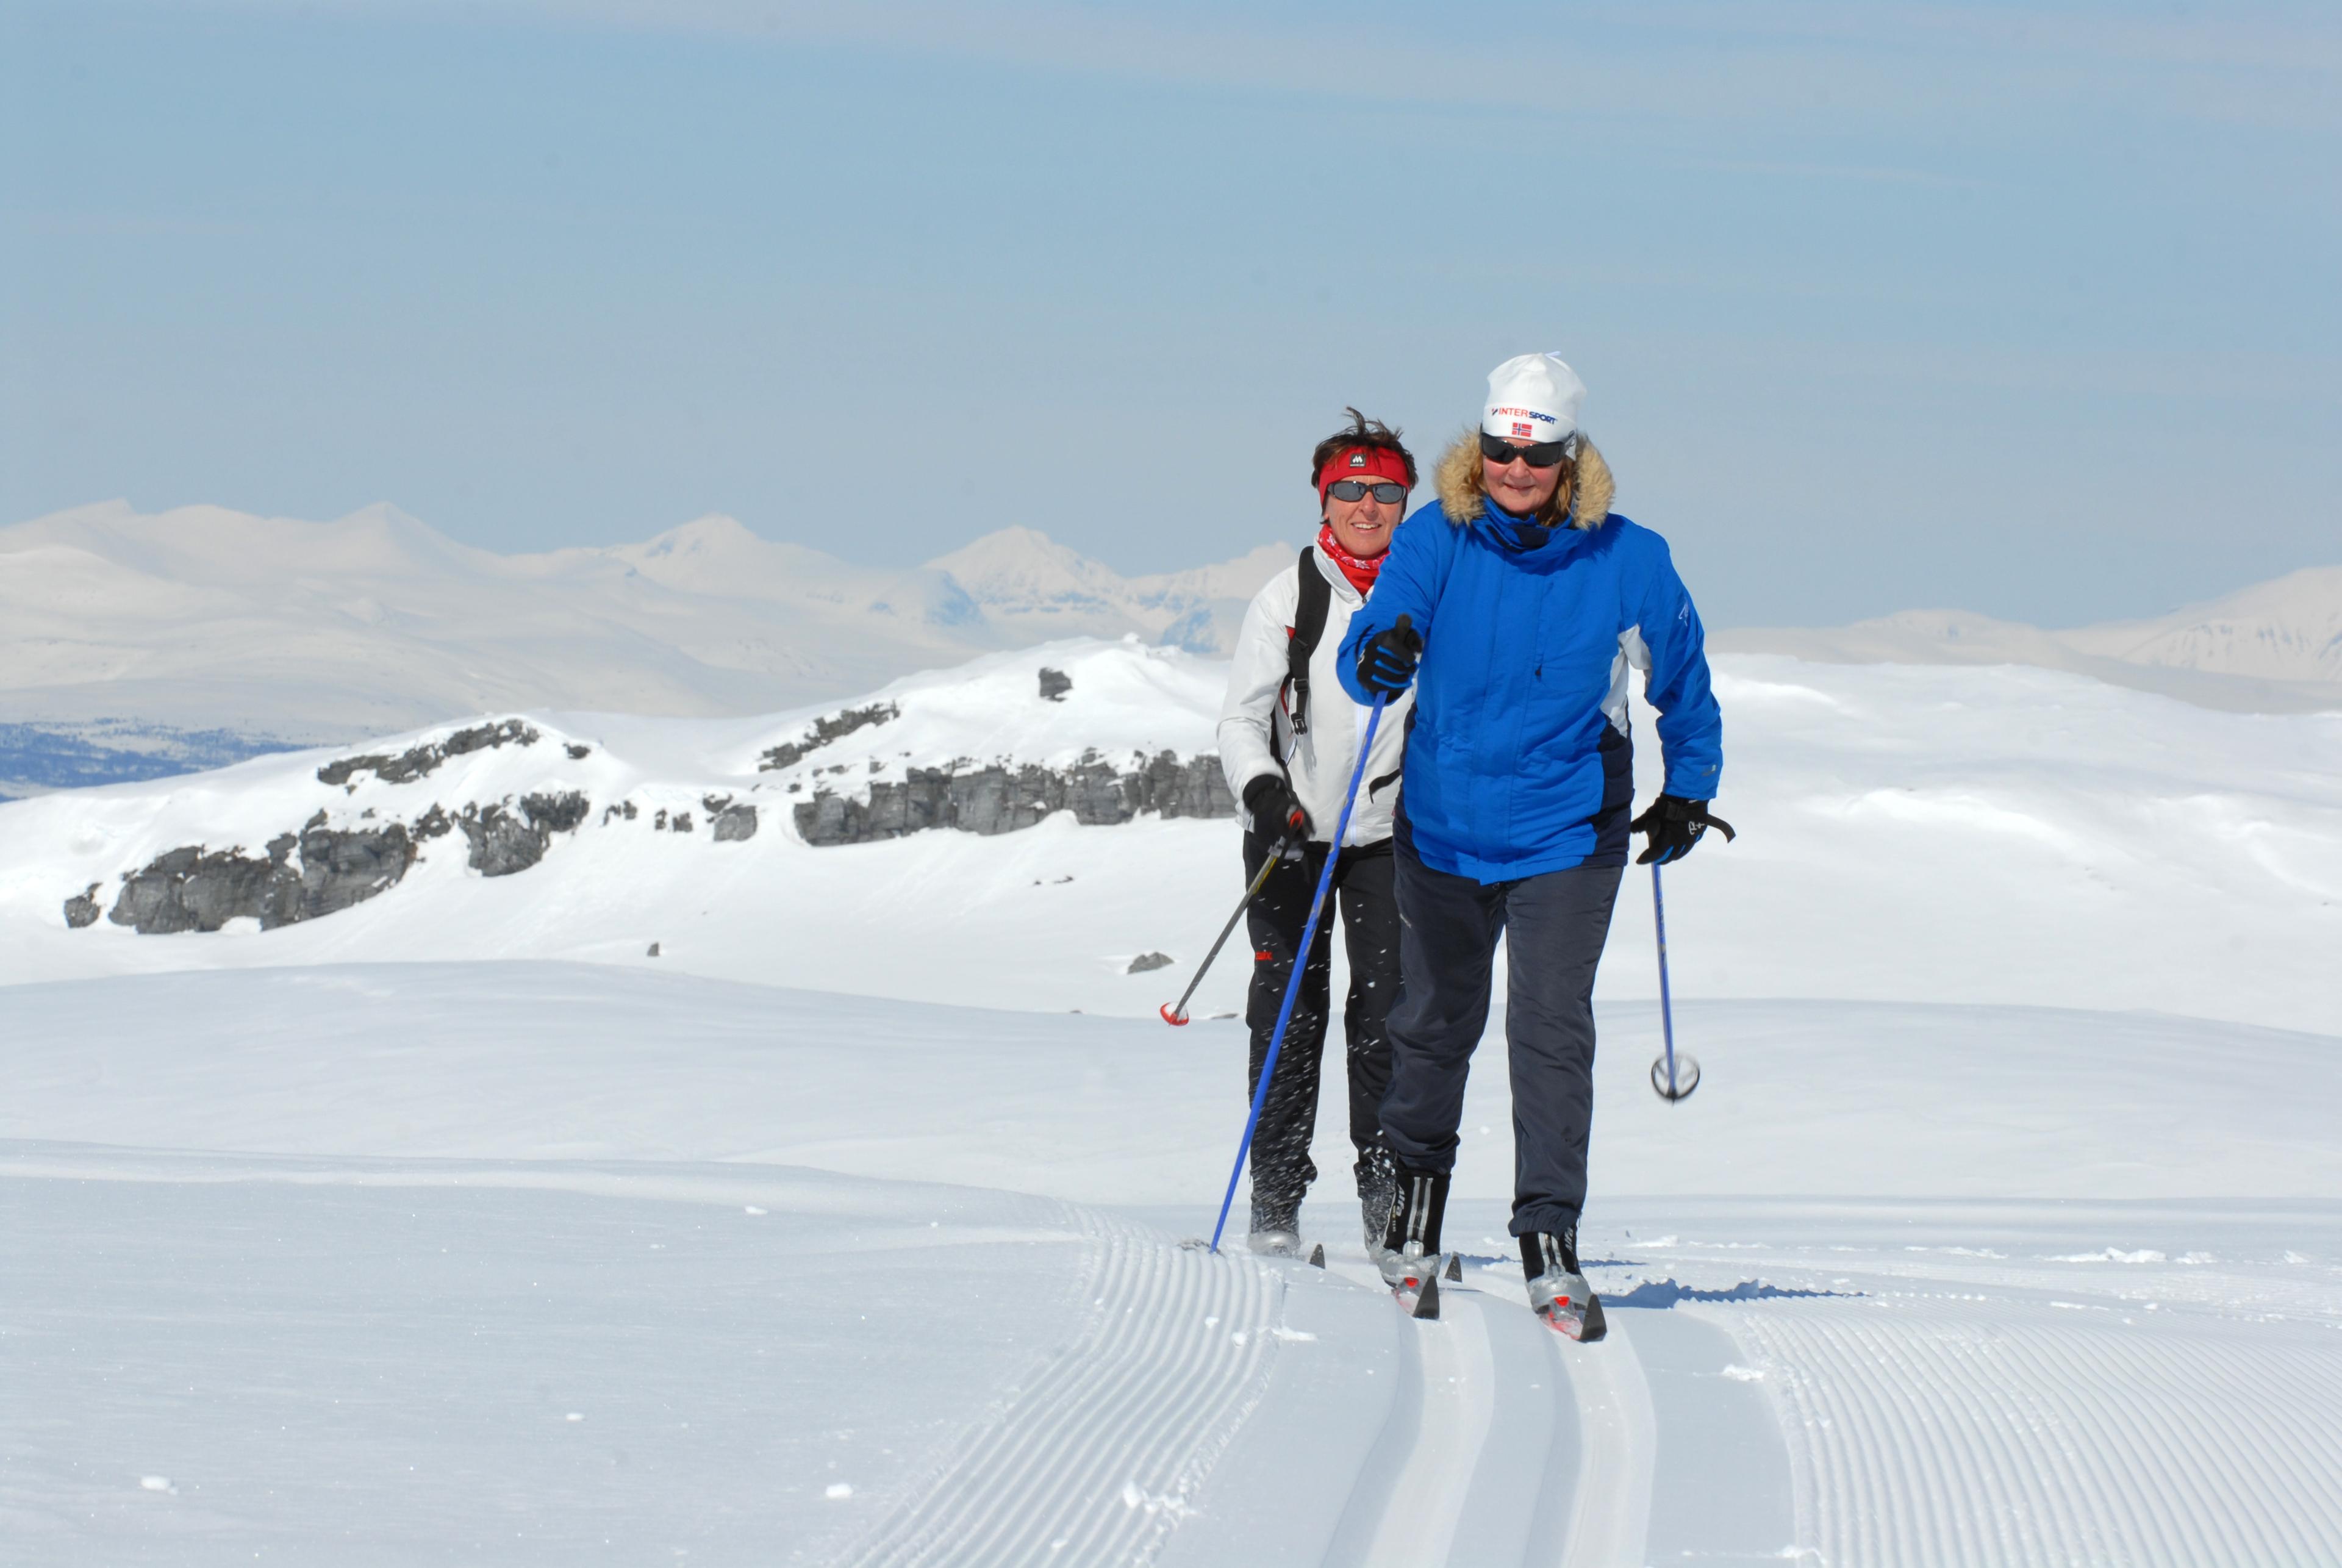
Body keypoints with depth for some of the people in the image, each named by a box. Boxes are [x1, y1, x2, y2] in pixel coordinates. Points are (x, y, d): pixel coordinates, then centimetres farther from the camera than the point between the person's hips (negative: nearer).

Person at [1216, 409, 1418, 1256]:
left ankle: (1387, 1197, 6)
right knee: (1290, 1011, -3)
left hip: (1392, 832, 1)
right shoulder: (1287, 599, -3)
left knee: (1389, 1013, -2)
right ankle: (1275, 1199, 3)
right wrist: (1263, 790, -22)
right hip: (1294, 834, -1)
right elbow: (1241, 718, -4)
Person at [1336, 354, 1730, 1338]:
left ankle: (1550, 1243, -8)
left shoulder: (1627, 563, -8)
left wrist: (1689, 790, 12)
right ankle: (1418, 1182, 40)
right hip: (1443, 824, 1)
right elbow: (1371, 647, -20)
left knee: (1552, 1030, -11)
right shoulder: (1437, 539, -8)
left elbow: (1682, 677, 8)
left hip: (1566, 837, -1)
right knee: (1436, 1022, 16)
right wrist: (1380, 657, -43)